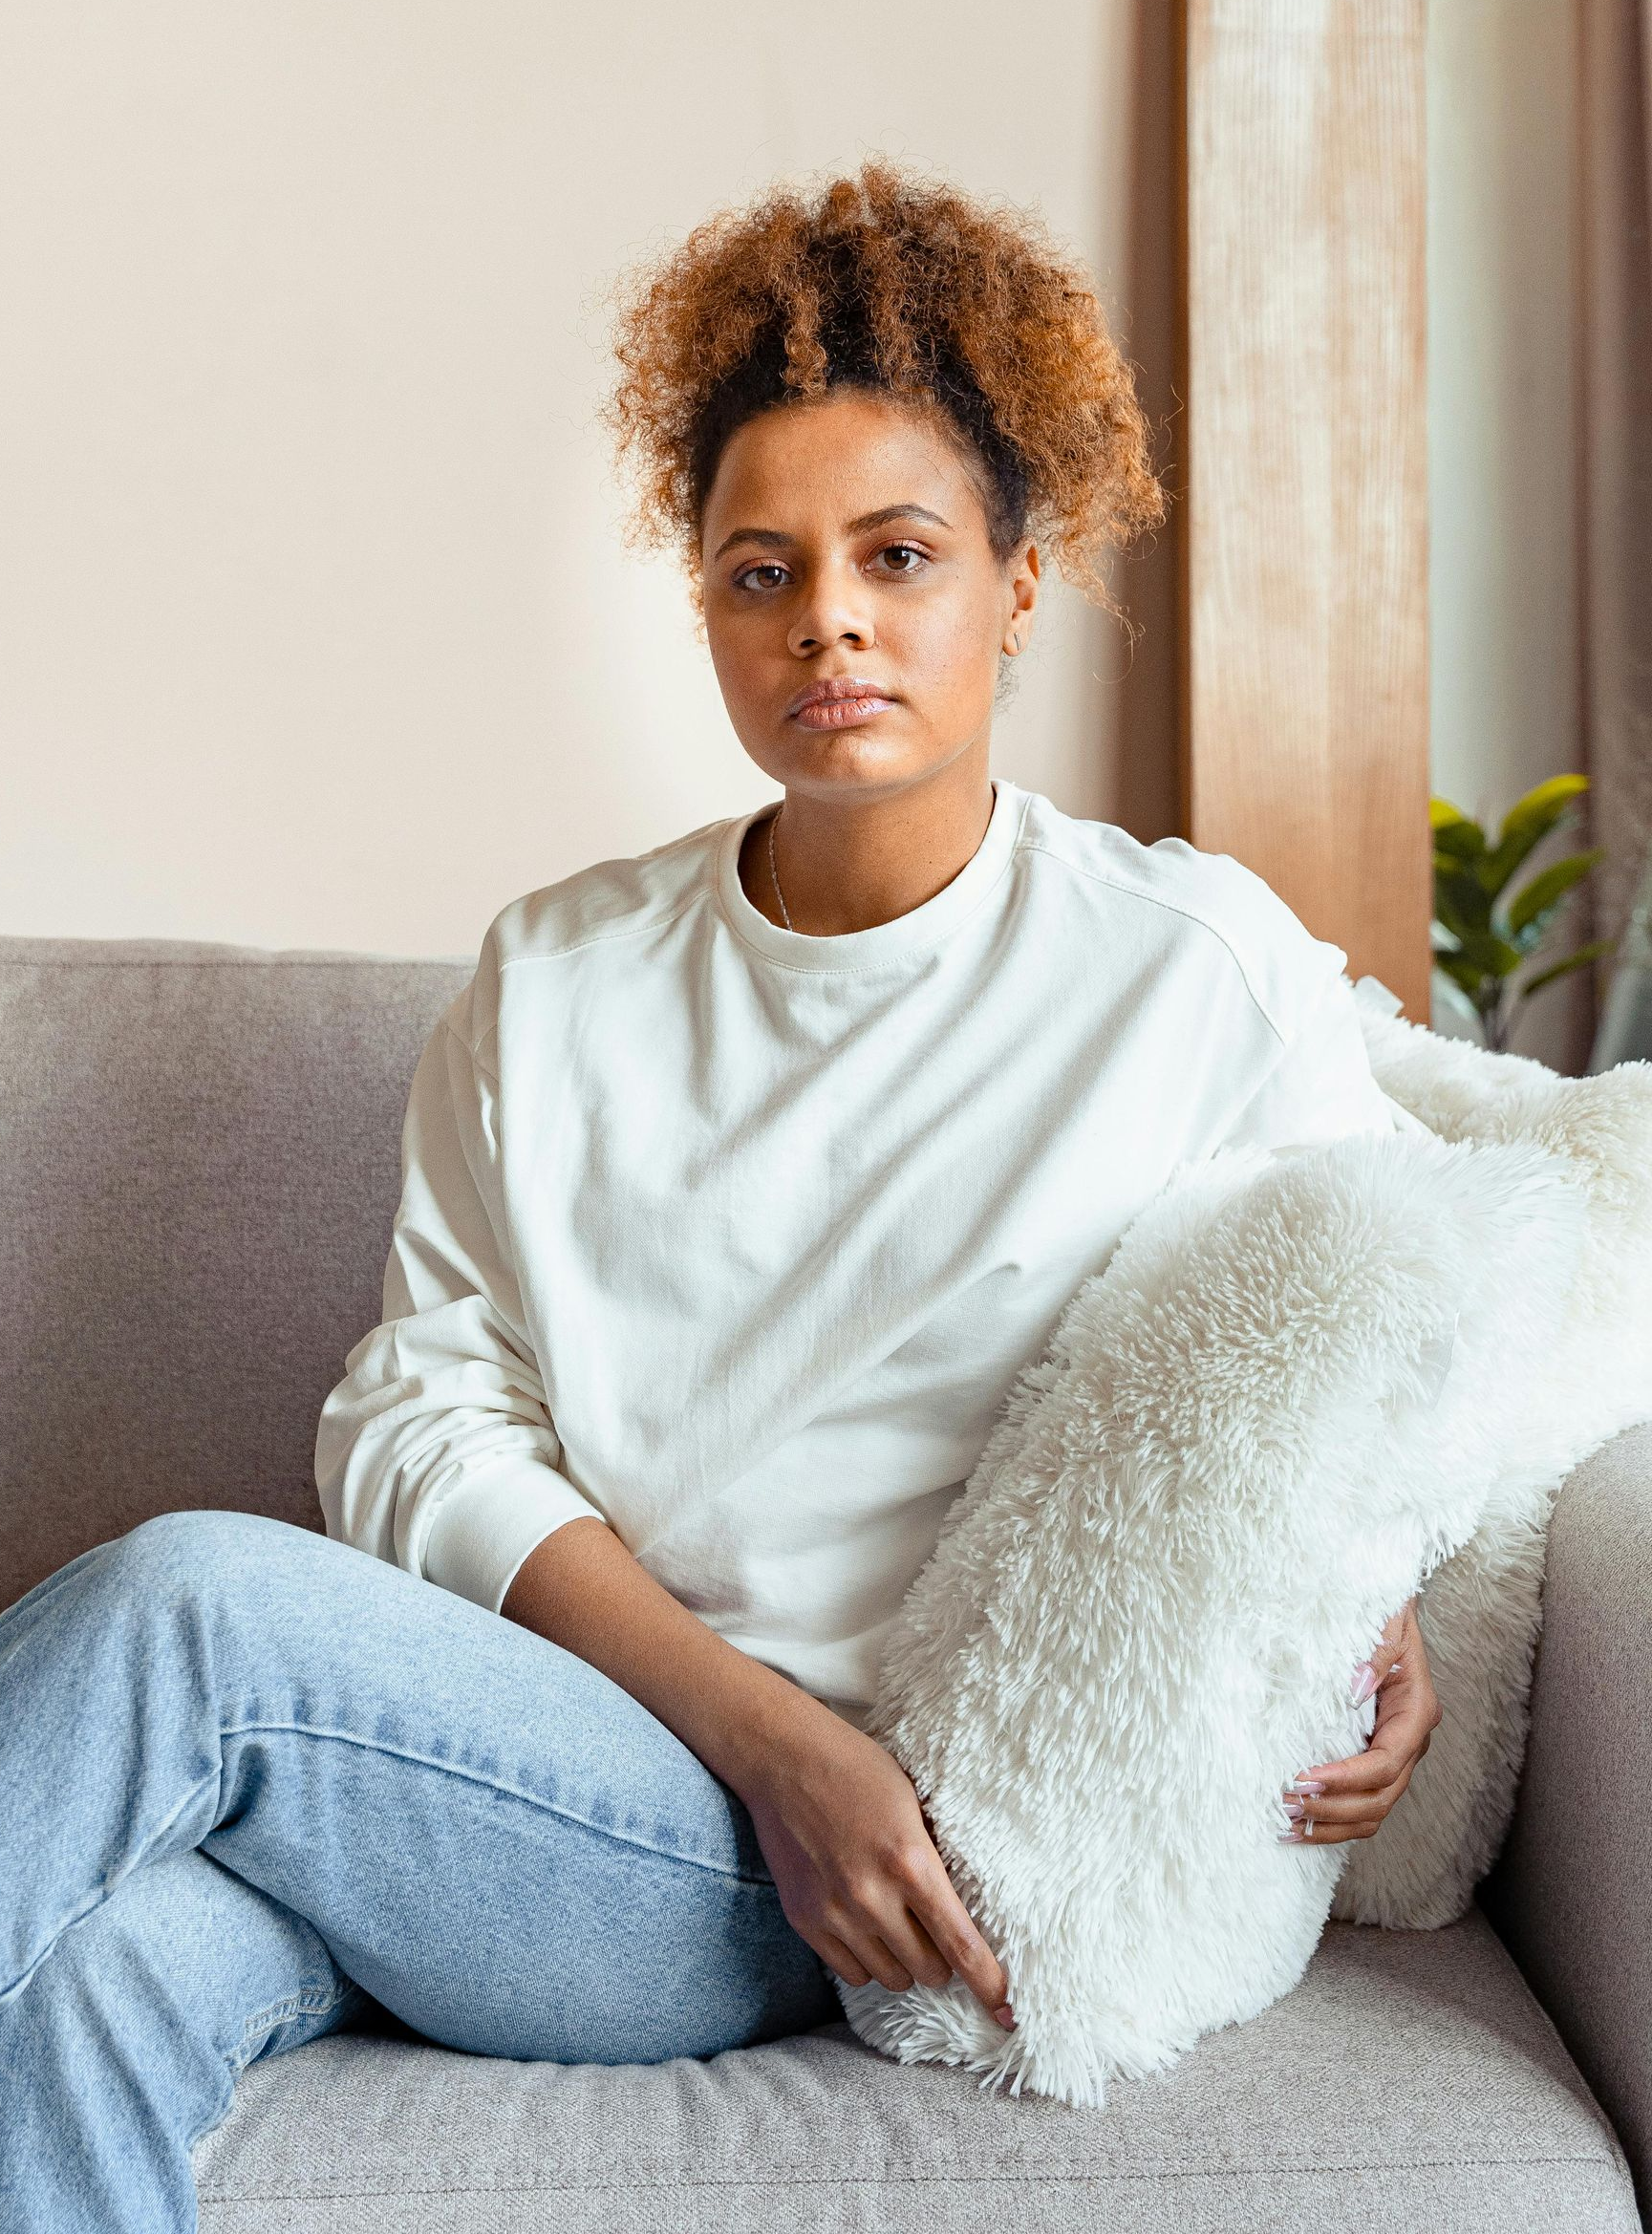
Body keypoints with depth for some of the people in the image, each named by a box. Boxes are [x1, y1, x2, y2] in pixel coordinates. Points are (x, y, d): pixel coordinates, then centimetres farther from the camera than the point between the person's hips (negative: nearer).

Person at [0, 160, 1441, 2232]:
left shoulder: (1202, 972, 4)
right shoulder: (556, 976, 11)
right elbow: (416, 1417, 3)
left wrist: (1380, 1626, -7)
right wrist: (770, 1728, -12)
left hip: (804, 1898, -2)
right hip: (488, 1736, 3)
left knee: (182, 1592, -27)